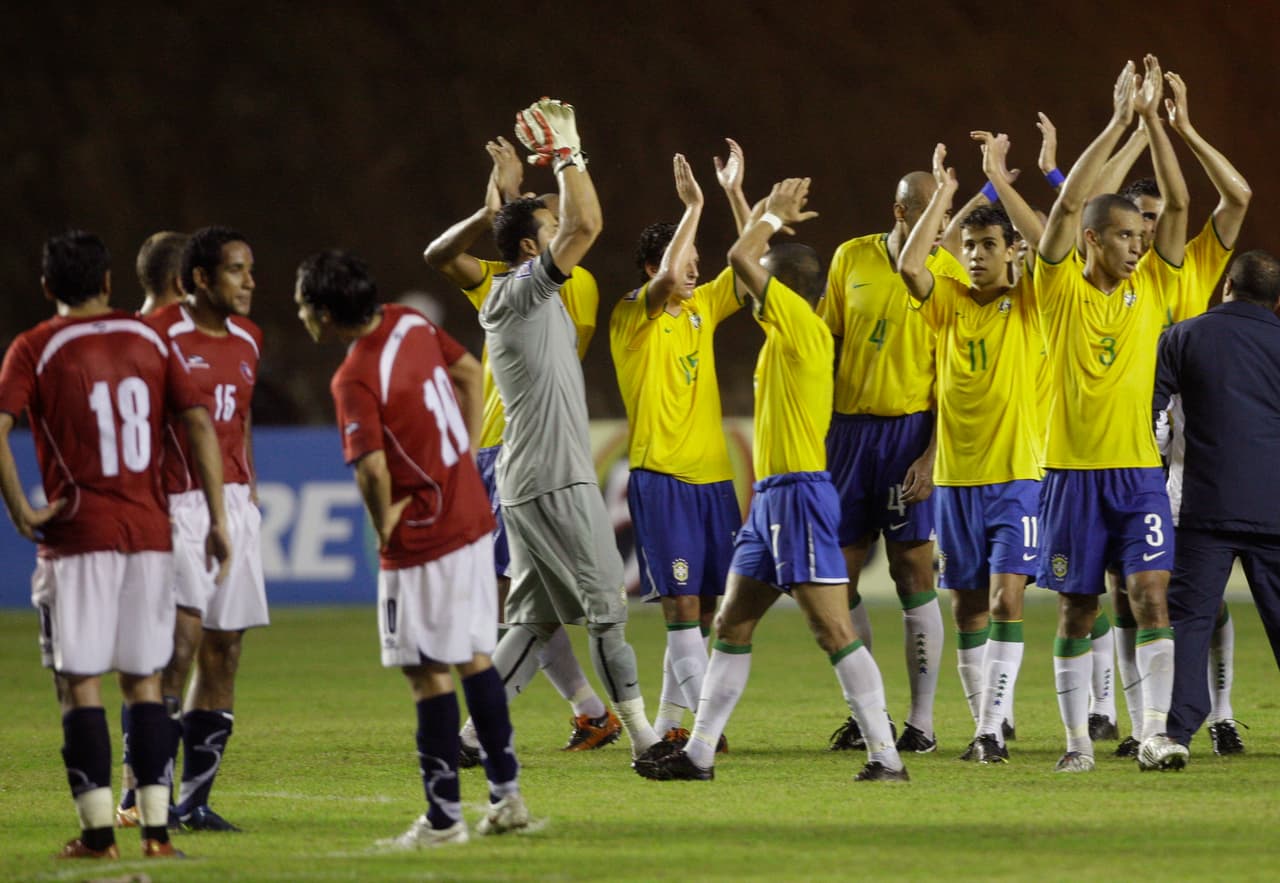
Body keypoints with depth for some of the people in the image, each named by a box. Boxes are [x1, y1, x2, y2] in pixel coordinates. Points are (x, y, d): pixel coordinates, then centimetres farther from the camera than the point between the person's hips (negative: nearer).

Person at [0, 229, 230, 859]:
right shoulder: (149, 341, 9)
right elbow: (199, 424, 3)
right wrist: (217, 518, 4)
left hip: (77, 538, -3)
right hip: (149, 534, 3)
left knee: (81, 682, 1)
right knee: (144, 681, 9)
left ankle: (98, 831, -3)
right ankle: (157, 828, 4)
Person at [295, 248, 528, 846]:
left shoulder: (355, 381, -22)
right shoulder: (411, 324, 3)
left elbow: (372, 468, -29)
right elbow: (469, 371, 17)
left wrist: (384, 528, -10)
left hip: (422, 539, -9)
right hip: (473, 516, 9)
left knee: (429, 673, -2)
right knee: (473, 657, 17)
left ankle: (444, 817, 2)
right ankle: (506, 796, 23)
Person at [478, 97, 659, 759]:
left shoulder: (529, 296, 16)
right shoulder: (522, 290, -12)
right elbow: (587, 225, -19)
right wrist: (564, 153, -12)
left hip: (529, 481, 10)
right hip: (553, 480, -10)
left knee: (535, 618, 9)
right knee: (607, 606, -6)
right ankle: (641, 735, -5)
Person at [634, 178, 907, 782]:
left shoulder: (802, 322, -10)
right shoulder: (786, 333, 15)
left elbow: (740, 258, -14)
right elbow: (745, 262, 31)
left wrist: (773, 214, 1)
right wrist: (772, 215, 28)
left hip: (801, 494, -10)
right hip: (772, 495, 10)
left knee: (833, 631, -11)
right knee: (731, 626, 12)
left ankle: (886, 756, -11)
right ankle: (698, 753, 17)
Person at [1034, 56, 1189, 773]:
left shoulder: (1152, 288, 6)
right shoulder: (1063, 290, -2)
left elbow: (1179, 205, 0)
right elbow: (1068, 205, -13)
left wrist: (1154, 120, -6)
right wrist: (1118, 121, -14)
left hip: (1138, 470, 2)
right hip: (1074, 471, -2)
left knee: (1151, 593, -10)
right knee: (1078, 609, 4)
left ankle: (1156, 733, -13)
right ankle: (1078, 739, 10)